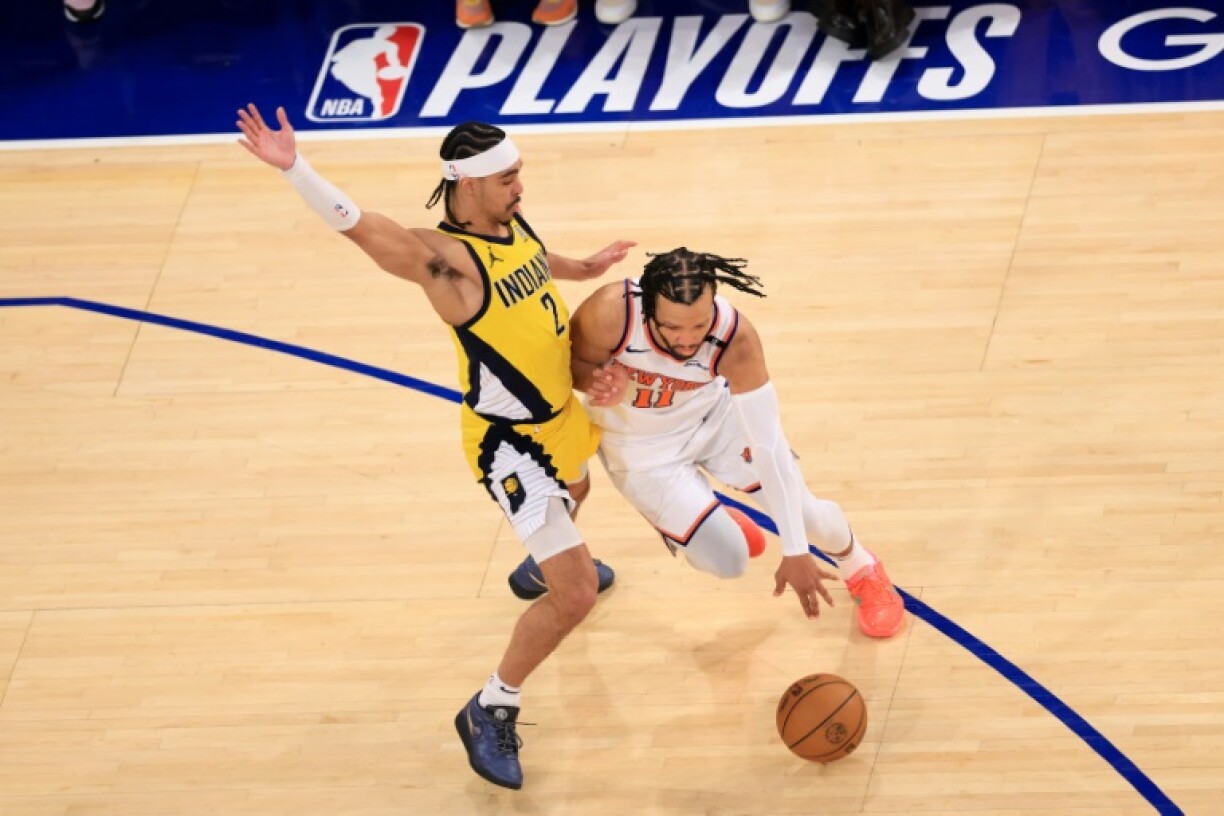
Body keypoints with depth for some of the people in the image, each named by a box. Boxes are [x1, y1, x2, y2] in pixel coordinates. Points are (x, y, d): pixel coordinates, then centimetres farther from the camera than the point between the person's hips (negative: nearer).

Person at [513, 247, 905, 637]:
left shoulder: (736, 338, -35)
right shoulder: (611, 313, -37)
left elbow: (767, 443, -31)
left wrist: (795, 552, -30)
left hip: (713, 414, 1)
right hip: (642, 445, -1)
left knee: (804, 513, 0)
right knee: (727, 561, -7)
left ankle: (859, 567, 37)